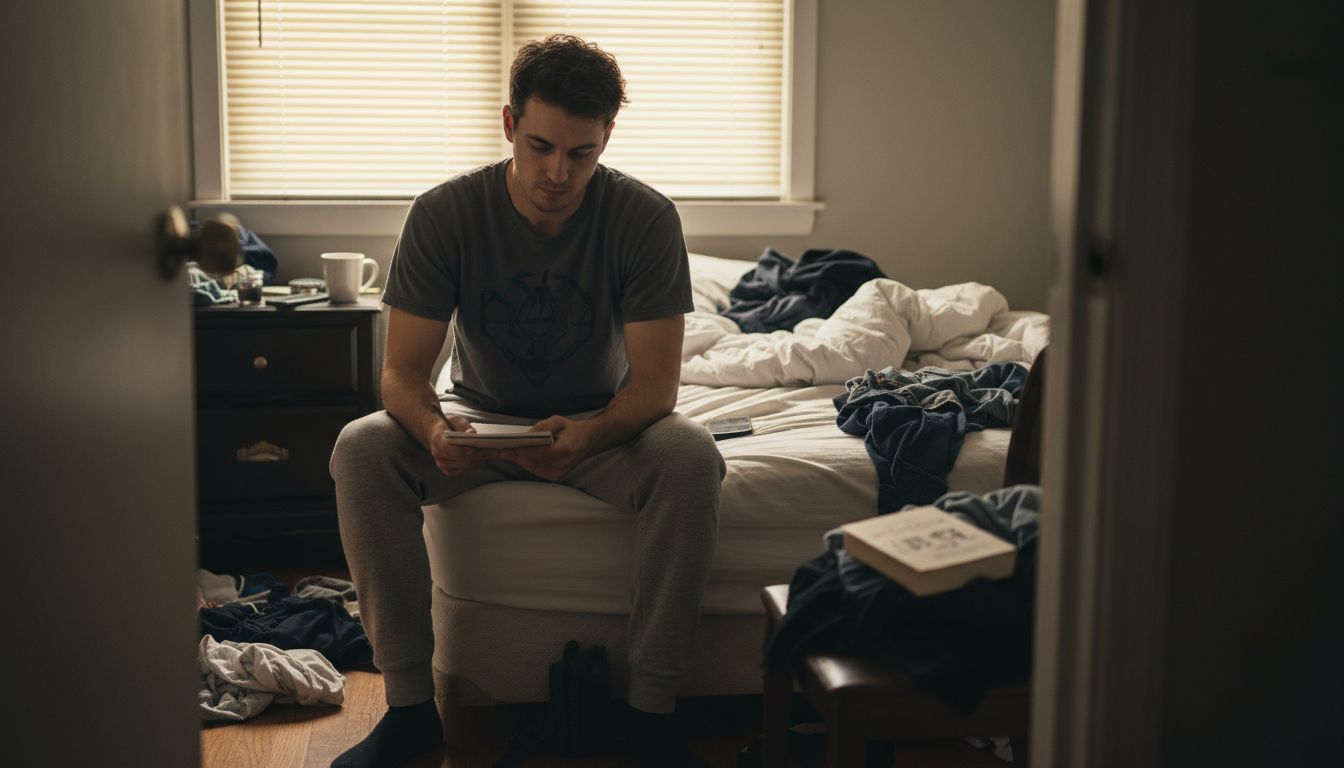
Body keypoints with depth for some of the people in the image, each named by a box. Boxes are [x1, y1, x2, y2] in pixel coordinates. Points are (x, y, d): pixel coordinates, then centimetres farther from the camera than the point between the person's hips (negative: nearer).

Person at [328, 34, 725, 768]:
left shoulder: (646, 218, -18)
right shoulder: (443, 213, -16)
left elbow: (655, 383, -20)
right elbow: (402, 370, -16)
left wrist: (586, 436, -42)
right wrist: (434, 430, -40)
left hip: (599, 423, -1)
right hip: (480, 418, 1)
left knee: (691, 456, -33)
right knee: (360, 448, -28)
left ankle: (650, 707, -21)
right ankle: (410, 702, -19)